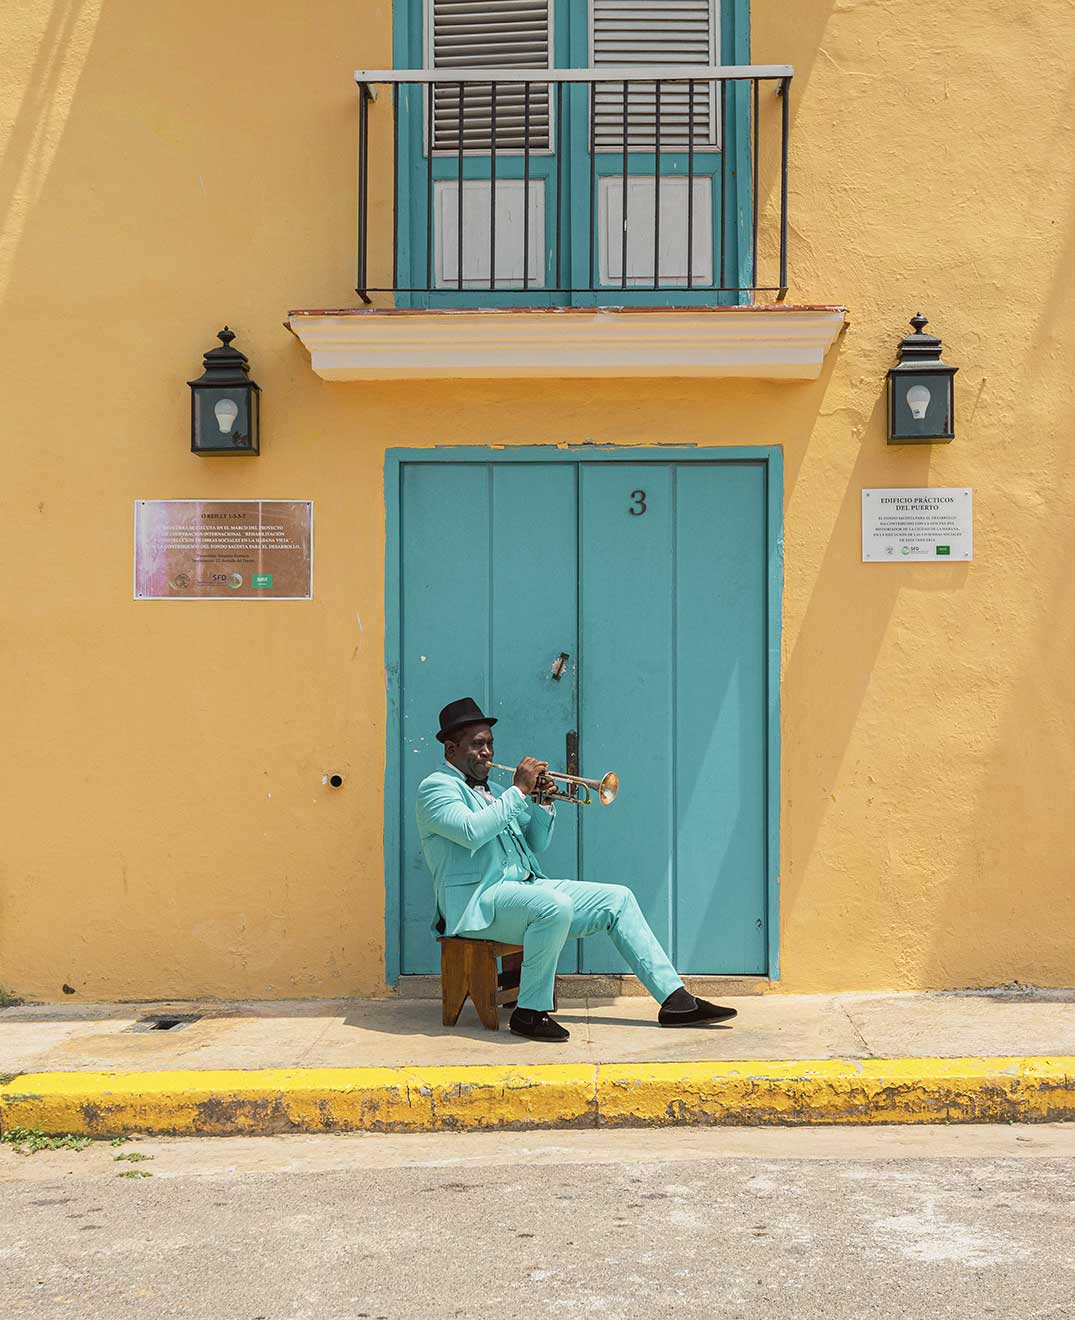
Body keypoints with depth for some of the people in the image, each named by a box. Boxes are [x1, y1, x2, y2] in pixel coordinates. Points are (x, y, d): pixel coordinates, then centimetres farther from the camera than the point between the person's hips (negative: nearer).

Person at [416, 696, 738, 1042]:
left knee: (618, 898, 3)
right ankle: (530, 1013, -20)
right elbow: (472, 831, -22)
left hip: (527, 887, 9)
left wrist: (542, 804, 4)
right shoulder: (437, 787, -2)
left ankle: (675, 1000, 3)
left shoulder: (493, 791, 24)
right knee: (556, 905, -36)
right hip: (478, 902, -9)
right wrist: (519, 790, -17)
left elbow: (535, 845, 22)